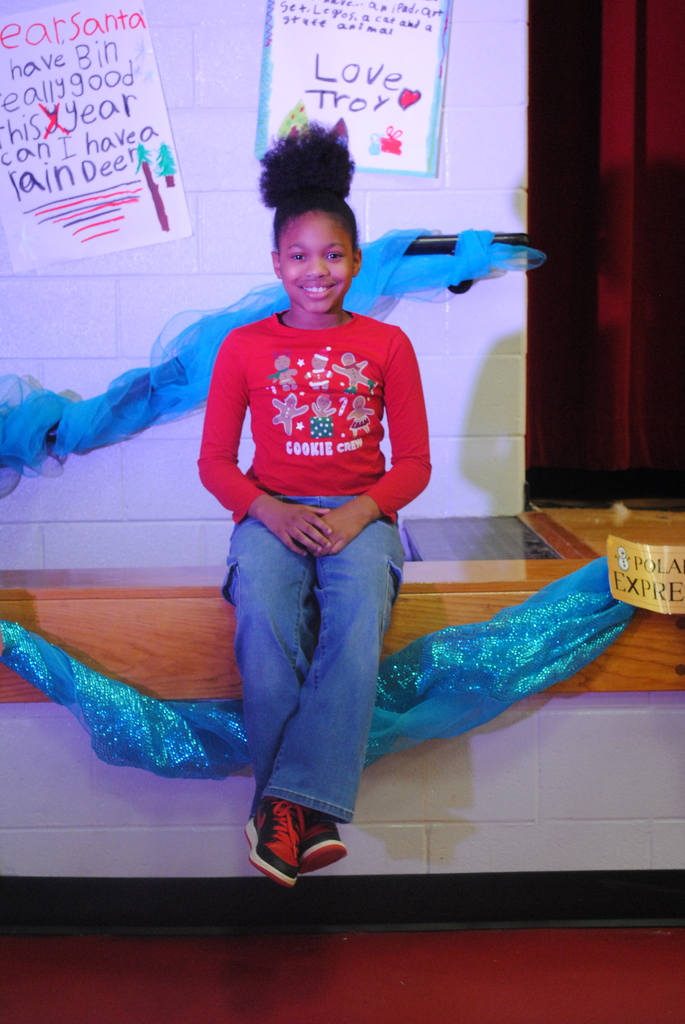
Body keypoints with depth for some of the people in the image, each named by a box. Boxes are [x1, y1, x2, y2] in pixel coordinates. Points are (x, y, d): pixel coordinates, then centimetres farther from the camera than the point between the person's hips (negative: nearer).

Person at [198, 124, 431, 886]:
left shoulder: (387, 345, 9)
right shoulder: (243, 347, 10)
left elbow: (414, 463, 8)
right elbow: (214, 460, 9)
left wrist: (360, 512, -12)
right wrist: (270, 511, -11)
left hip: (359, 514, 0)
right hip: (273, 513, 0)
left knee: (360, 610, -35)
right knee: (265, 615, -34)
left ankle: (292, 802, -38)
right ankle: (305, 814, -31)